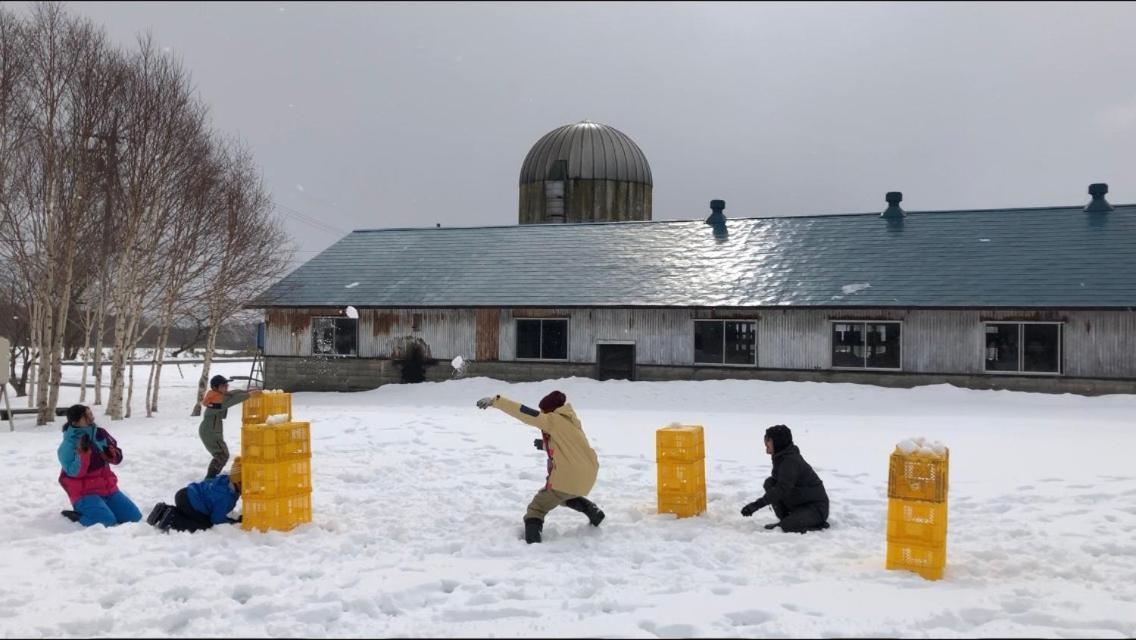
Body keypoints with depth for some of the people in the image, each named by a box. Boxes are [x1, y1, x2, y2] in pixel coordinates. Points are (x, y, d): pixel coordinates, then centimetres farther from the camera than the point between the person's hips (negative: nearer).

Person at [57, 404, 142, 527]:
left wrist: (111, 454, -11)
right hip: (85, 493, -6)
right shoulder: (67, 446, -11)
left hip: (108, 488, 6)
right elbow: (74, 472, -20)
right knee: (107, 522, -28)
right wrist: (83, 452, -30)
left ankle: (102, 509, 15)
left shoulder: (100, 433, 4)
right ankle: (78, 516, -3)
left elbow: (117, 457, 12)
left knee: (135, 517, -2)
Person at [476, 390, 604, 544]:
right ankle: (594, 512, 26)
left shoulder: (552, 419, -7)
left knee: (536, 509, 2)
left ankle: (532, 542, -16)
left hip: (567, 479, -8)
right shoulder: (572, 421, 17)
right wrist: (546, 445, 19)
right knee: (565, 495, 38)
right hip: (587, 477, 8)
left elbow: (523, 413, -13)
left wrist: (495, 401, -14)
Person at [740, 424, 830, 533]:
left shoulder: (791, 461, -25)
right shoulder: (781, 457, 5)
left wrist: (756, 505, -38)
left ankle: (820, 524, -3)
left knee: (787, 527, -29)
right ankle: (784, 520, 4)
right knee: (769, 483, -5)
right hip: (798, 503, 9)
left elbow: (782, 489, -34)